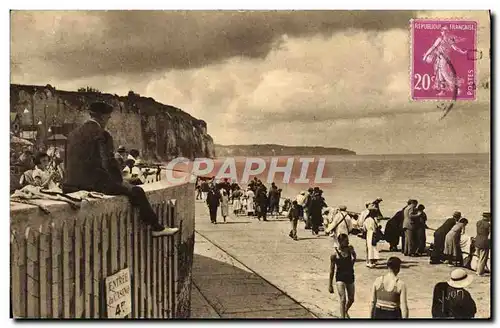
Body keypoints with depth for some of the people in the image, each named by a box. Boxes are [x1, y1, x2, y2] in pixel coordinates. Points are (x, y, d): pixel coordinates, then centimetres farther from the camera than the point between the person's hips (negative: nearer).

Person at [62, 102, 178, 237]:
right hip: (96, 182, -9)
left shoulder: (73, 134, 12)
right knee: (136, 191, -4)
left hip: (74, 184, 9)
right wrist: (120, 179, 4)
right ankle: (157, 228, -2)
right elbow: (109, 162, -12)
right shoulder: (102, 135, -11)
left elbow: (72, 161, 18)